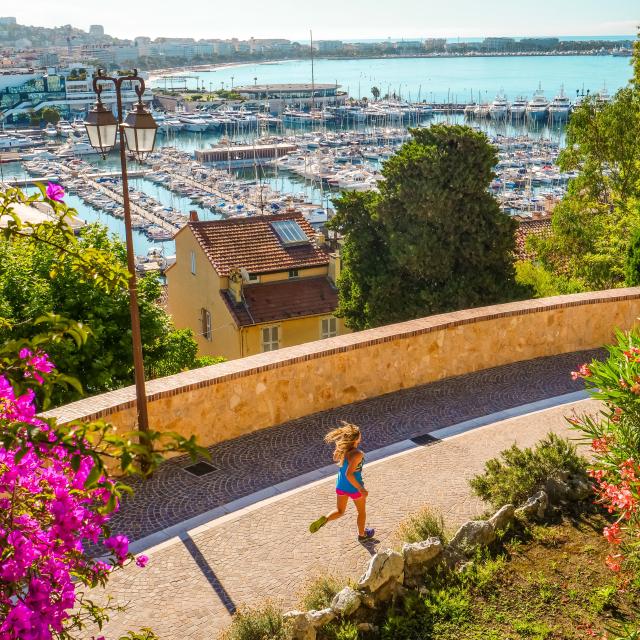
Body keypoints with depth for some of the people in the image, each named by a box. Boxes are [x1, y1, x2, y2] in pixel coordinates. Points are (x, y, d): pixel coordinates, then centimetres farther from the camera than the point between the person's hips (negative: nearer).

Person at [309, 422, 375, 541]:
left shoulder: (341, 448, -12)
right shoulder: (357, 454, -32)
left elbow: (335, 459, 10)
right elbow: (349, 474, -36)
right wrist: (361, 489, -27)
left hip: (341, 486, 5)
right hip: (354, 487, -5)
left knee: (339, 512, 23)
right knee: (362, 511, 24)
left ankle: (324, 519, -6)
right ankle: (362, 534, 45)